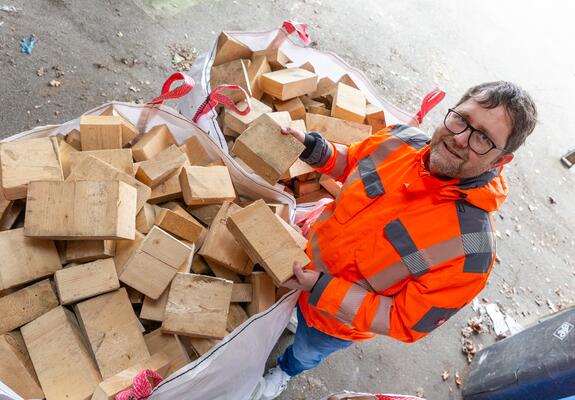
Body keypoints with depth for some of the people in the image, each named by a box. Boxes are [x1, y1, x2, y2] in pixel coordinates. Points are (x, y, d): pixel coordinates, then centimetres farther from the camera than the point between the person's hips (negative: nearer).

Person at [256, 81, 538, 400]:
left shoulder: (471, 246, -36)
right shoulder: (399, 140, -22)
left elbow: (403, 323, -27)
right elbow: (350, 162, 0)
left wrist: (323, 290, -34)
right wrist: (314, 148, -20)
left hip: (336, 321, -2)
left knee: (305, 353, 32)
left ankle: (286, 370, 68)